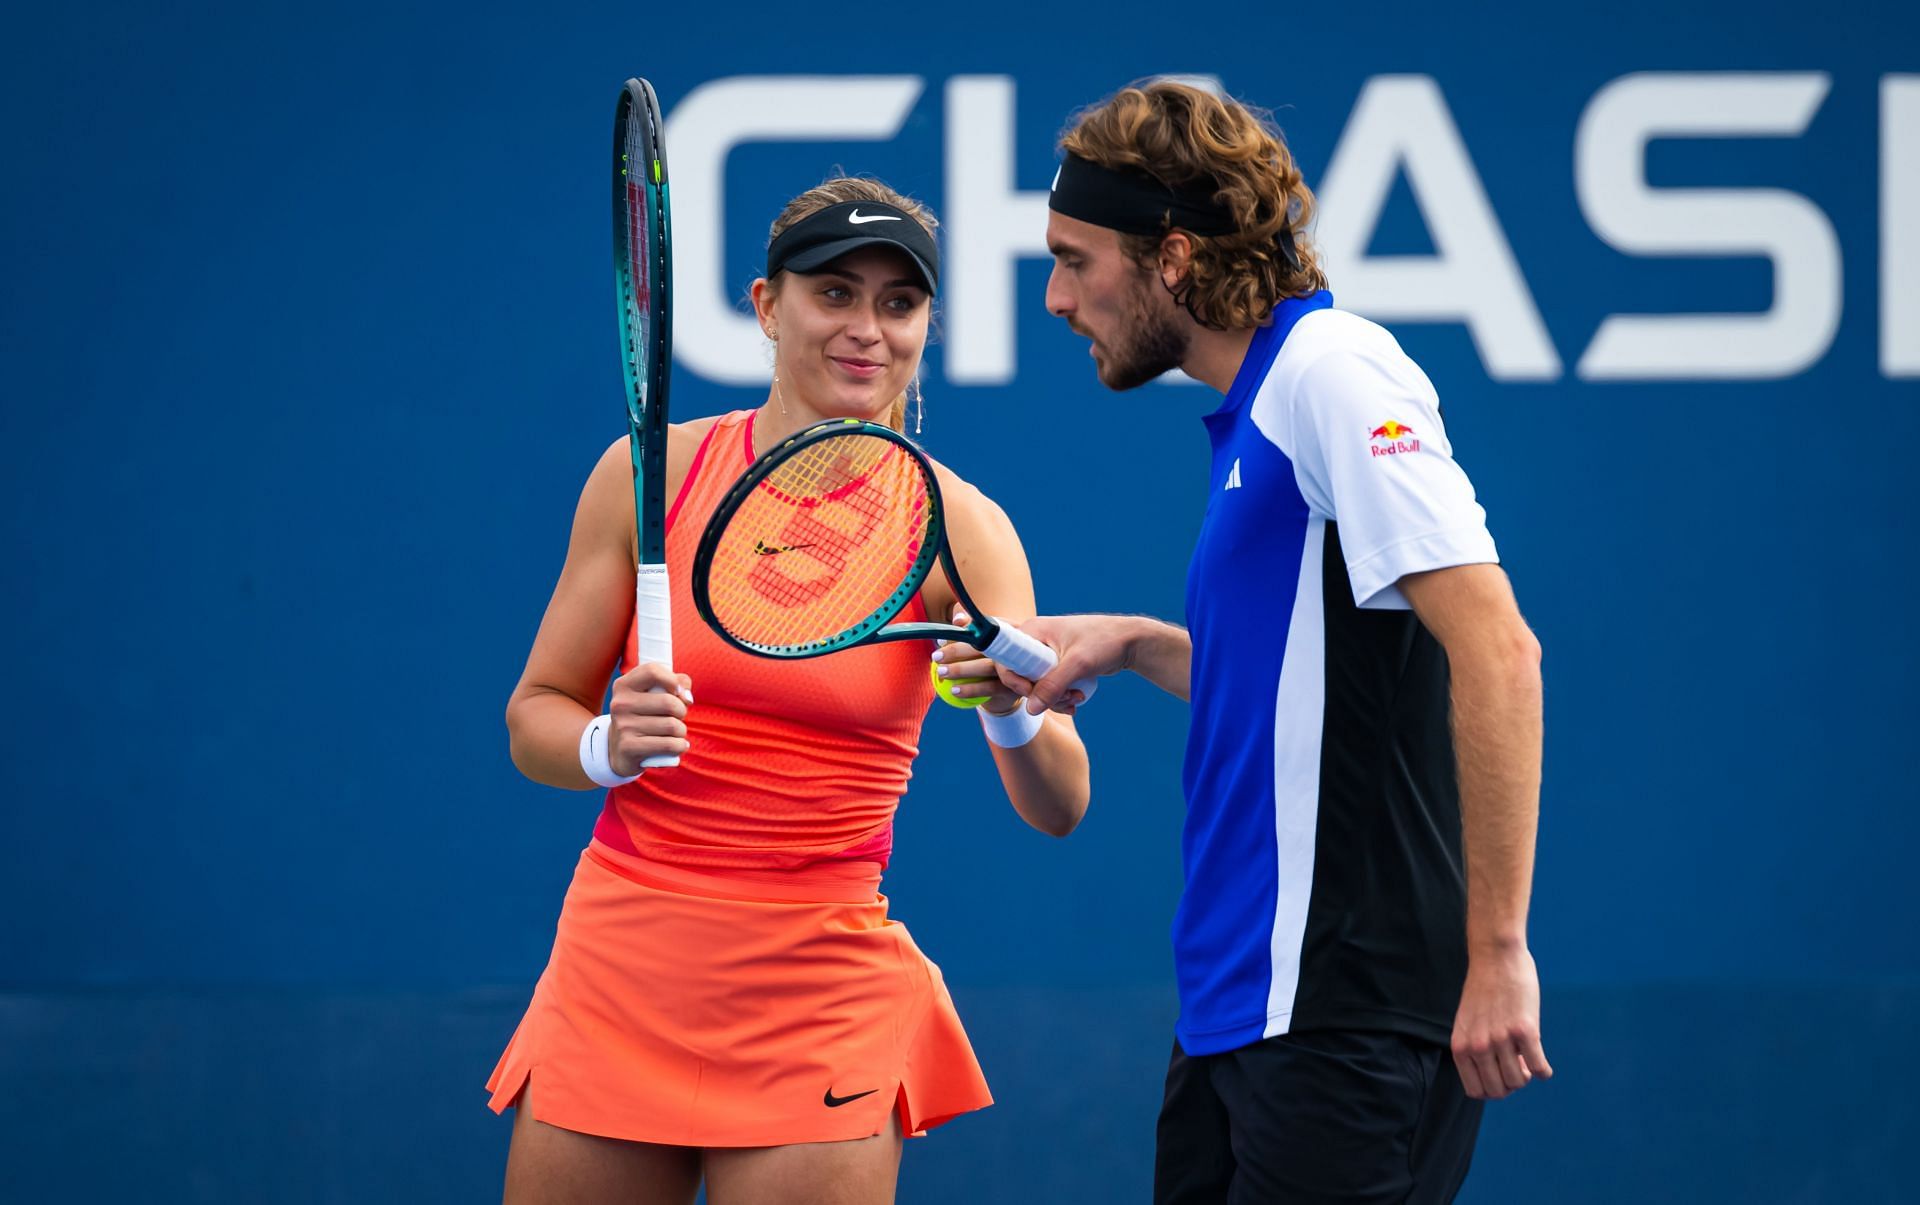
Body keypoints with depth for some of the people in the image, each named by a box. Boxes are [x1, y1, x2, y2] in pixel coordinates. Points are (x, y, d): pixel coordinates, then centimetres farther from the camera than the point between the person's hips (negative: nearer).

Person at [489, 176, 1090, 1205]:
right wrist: (608, 748, -17)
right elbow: (534, 716, 5)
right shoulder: (654, 472, -1)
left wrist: (1014, 713, -32)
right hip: (616, 972, 2)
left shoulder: (957, 528, -5)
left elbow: (1058, 808, -11)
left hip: (821, 1001, -1)